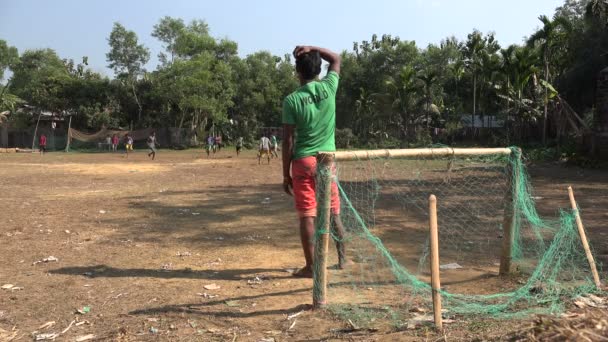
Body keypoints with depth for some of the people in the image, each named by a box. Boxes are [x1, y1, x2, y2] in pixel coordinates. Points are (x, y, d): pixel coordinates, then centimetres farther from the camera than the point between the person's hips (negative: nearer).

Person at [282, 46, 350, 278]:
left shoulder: (291, 100, -9)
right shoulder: (328, 88, -1)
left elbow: (288, 141, -9)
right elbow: (336, 59, 19)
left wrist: (286, 174, -2)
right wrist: (311, 49, 7)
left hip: (302, 162, -3)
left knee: (307, 216, 2)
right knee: (334, 213, 14)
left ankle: (310, 266, 7)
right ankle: (343, 258, 26)